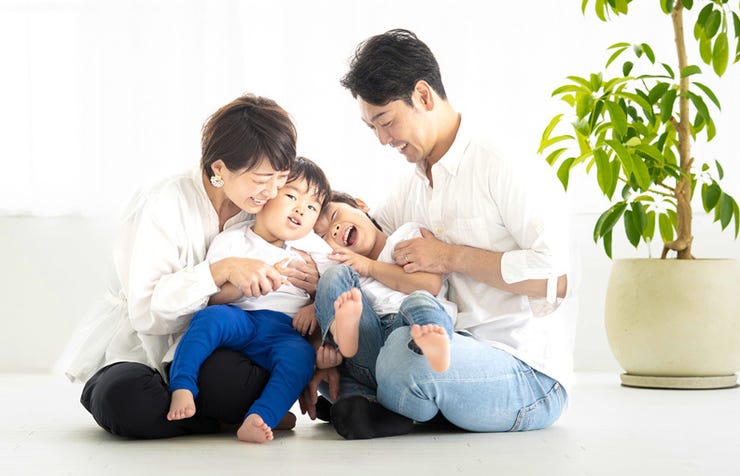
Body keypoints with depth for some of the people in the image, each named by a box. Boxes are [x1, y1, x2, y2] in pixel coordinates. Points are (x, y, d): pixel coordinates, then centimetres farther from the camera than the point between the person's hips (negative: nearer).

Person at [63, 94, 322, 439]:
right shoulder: (162, 207, -16)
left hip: (207, 354, 4)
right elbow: (145, 312, -23)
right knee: (126, 398, -38)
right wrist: (221, 271, -33)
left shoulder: (266, 211, 1)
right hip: (137, 352, -4)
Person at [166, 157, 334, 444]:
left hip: (284, 330, 1)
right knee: (209, 317, -33)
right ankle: (182, 387, -37)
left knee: (301, 355, -32)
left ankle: (257, 419, -45)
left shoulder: (315, 250, 16)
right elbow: (210, 295, 0)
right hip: (238, 320, -1)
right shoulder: (230, 240, 8)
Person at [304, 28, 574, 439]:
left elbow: (556, 278, -20)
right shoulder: (412, 185, 17)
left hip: (528, 375, -7)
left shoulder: (503, 166, -10)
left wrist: (453, 257, -15)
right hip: (456, 352, 8)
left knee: (405, 349, -35)